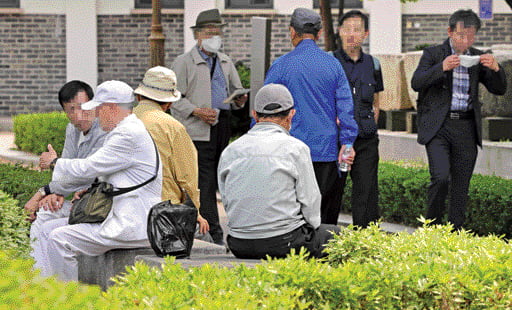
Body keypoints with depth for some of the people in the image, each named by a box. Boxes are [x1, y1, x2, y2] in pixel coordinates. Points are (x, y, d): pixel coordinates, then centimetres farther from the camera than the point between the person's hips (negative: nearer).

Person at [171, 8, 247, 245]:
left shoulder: (226, 63, 20)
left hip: (223, 127, 7)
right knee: (205, 182, -11)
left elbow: (236, 91, 27)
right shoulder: (184, 63, 0)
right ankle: (214, 233, -13)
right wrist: (197, 111, -17)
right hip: (199, 130, -7)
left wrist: (239, 100, 3)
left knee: (216, 179, 5)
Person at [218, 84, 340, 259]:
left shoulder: (230, 151, 5)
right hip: (283, 244, -6)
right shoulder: (296, 148, -8)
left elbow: (225, 199, 9)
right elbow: (310, 201, -5)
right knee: (333, 233, 21)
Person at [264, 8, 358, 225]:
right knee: (327, 215, 7)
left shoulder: (282, 65, -2)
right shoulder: (333, 64, 5)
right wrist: (347, 143, 2)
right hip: (327, 151, 2)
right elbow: (346, 107, 1)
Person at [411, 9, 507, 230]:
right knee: (441, 178, -18)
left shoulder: (478, 58, 11)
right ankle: (432, 226, 1)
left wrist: (495, 69, -12)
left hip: (466, 128, 4)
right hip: (437, 126, -4)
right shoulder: (433, 54, 1)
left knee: (461, 186, 5)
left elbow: (499, 90, 8)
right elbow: (416, 83, -11)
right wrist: (442, 67, -25)